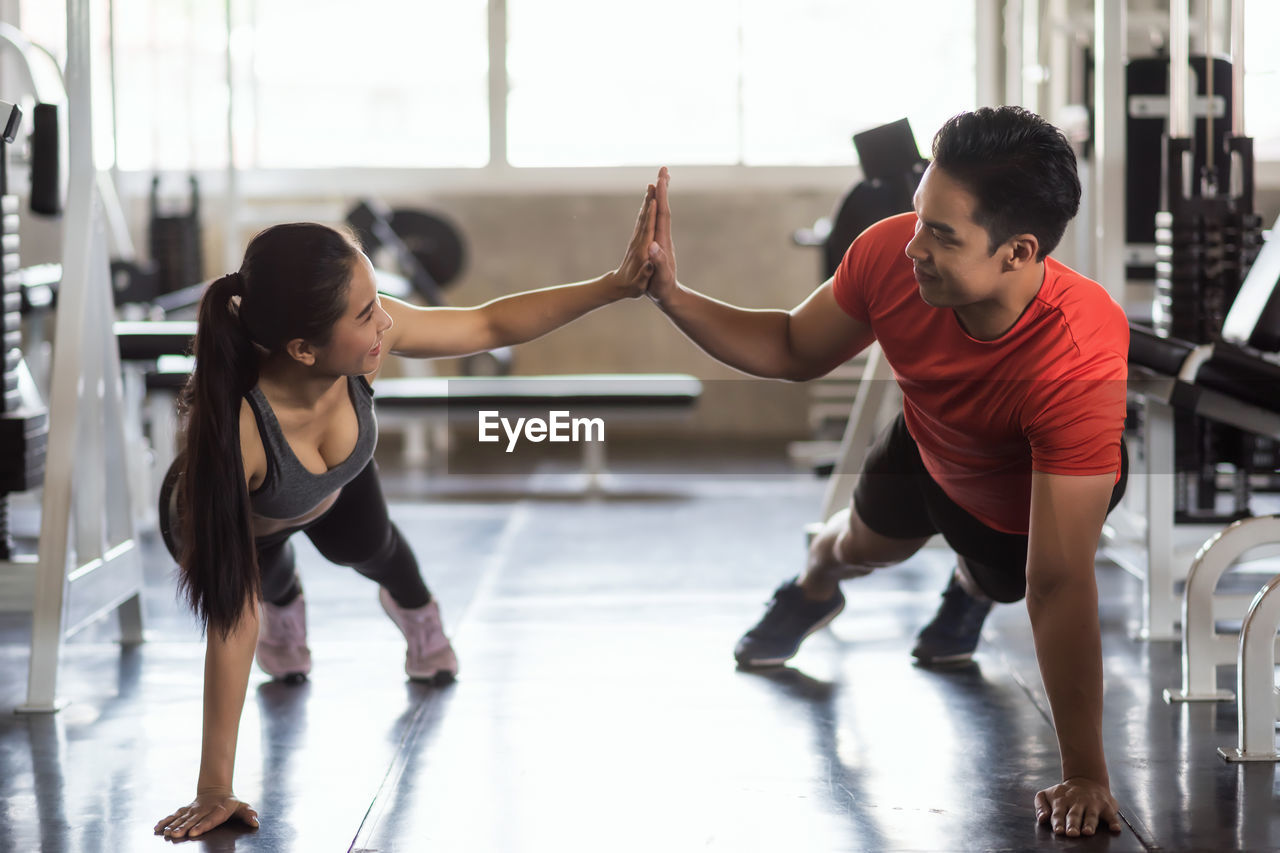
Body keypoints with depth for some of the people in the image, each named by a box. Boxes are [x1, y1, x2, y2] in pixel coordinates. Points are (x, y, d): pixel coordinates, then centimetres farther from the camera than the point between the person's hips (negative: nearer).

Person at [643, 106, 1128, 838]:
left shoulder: (1079, 365, -51)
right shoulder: (892, 253, -38)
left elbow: (1058, 584, -48)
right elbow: (794, 350, -16)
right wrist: (671, 296, -32)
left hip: (1049, 483, -3)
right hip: (930, 442, 3)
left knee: (1003, 580, 26)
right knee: (864, 544, 29)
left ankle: (972, 588, 64)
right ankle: (813, 589, 66)